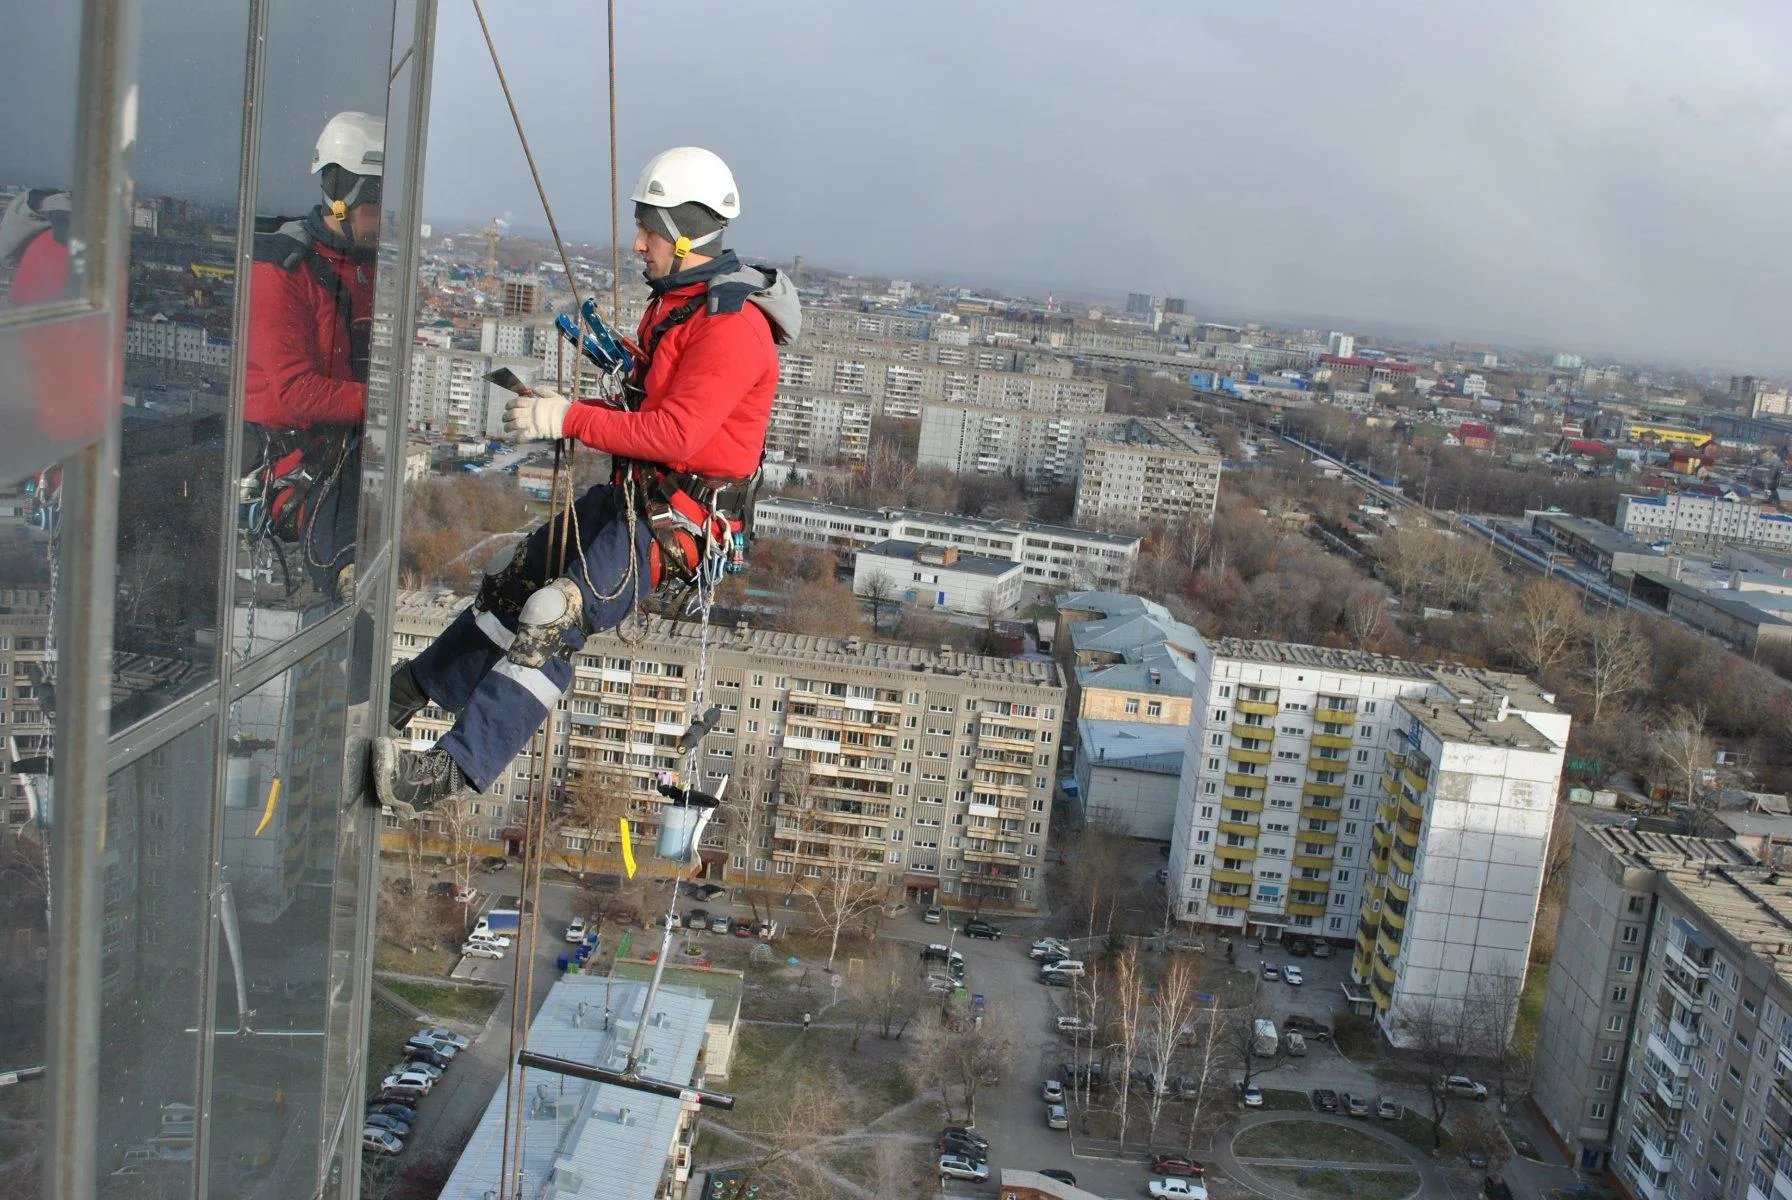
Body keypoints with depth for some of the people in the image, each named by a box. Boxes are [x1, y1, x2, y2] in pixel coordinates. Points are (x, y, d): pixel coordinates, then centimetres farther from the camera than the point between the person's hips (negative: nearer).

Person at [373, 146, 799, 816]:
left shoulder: (732, 324, -20)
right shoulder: (676, 299, 13)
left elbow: (676, 432, -28)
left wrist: (570, 420, -25)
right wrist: (564, 410, 5)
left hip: (678, 520, -10)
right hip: (633, 495, 10)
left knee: (553, 620, -23)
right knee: (510, 579, 16)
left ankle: (457, 768, -24)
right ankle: (411, 691, 33)